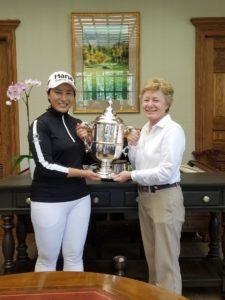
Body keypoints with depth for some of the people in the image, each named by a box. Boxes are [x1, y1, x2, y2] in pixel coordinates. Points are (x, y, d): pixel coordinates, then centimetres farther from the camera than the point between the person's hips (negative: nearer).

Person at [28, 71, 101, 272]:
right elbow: (44, 166, -18)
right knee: (47, 258, 9)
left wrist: (85, 141, -2)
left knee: (74, 256, 14)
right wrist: (81, 173, -15)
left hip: (79, 198, 6)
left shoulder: (76, 123, 9)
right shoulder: (40, 124, -10)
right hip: (49, 201, -5)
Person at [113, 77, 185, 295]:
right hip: (145, 196, 8)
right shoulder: (145, 129, 8)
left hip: (165, 198, -8)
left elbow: (166, 172, -22)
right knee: (151, 257, 20)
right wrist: (132, 146, -3)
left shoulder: (173, 130, -16)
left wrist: (131, 176, -14)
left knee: (166, 261, 4)